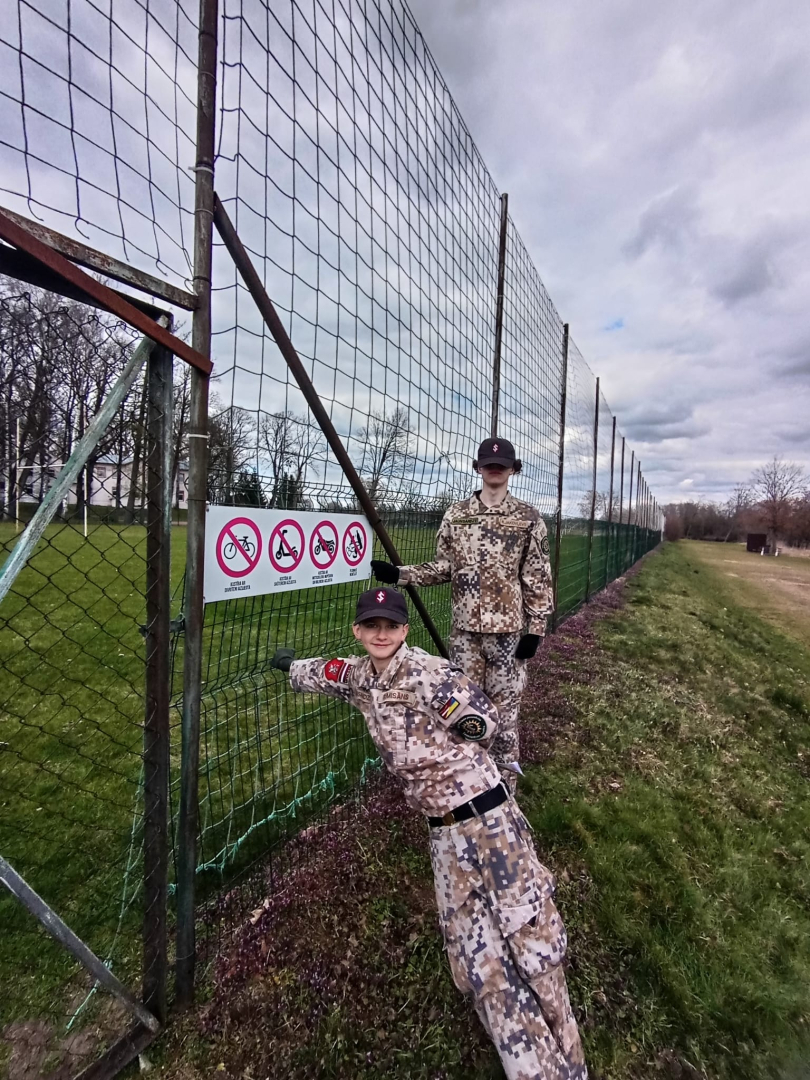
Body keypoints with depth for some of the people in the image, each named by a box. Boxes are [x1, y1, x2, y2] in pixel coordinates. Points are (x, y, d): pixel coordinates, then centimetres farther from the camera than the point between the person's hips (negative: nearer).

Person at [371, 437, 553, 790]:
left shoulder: (528, 517, 0)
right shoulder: (456, 514, 6)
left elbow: (538, 579, 0)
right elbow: (443, 568, 7)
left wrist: (535, 629, -4)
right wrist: (398, 574, -5)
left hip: (508, 629, -2)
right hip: (465, 628, 2)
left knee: (504, 710, 4)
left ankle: (505, 788, 23)